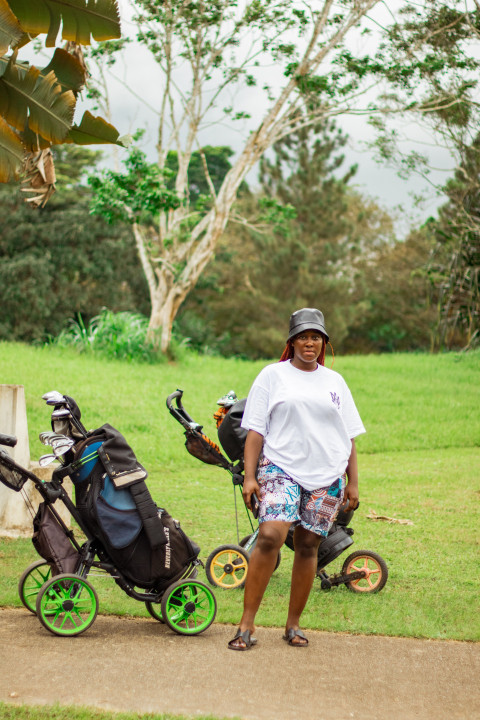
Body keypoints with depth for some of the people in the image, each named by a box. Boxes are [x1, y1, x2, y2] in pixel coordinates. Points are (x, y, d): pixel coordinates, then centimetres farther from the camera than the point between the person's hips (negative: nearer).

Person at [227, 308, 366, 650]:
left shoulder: (335, 381, 16)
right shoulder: (273, 375, 7)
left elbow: (350, 436, 18)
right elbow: (255, 430, 3)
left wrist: (353, 482, 12)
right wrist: (249, 476, -5)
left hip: (327, 475, 3)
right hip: (281, 469, -3)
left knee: (308, 546, 3)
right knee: (270, 536, -20)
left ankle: (294, 624, 15)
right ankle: (247, 624, -16)